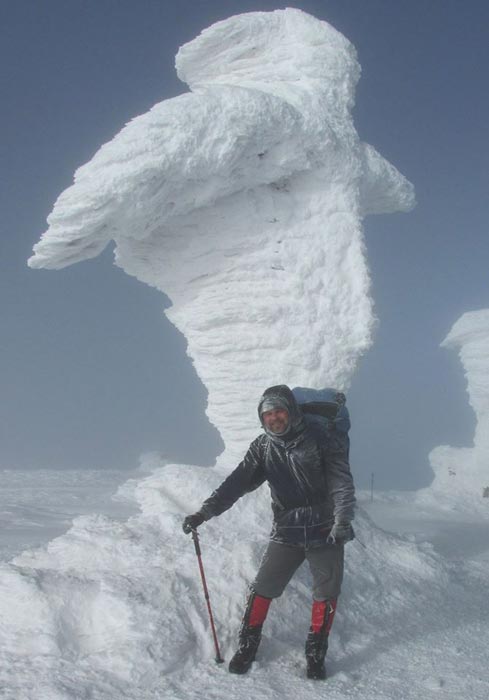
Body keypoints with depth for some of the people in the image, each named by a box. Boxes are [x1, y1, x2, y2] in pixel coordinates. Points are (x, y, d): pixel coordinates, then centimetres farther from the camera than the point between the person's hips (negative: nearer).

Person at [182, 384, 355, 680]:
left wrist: (342, 521, -26)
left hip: (324, 531, -2)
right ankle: (248, 645, 18)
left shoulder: (321, 437, -10)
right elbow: (238, 482, -6)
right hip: (286, 531, 2)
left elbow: (341, 481, -13)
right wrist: (205, 511, -17)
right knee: (262, 589, 0)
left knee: (326, 594, 4)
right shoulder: (264, 447, 0)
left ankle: (316, 653, 21)